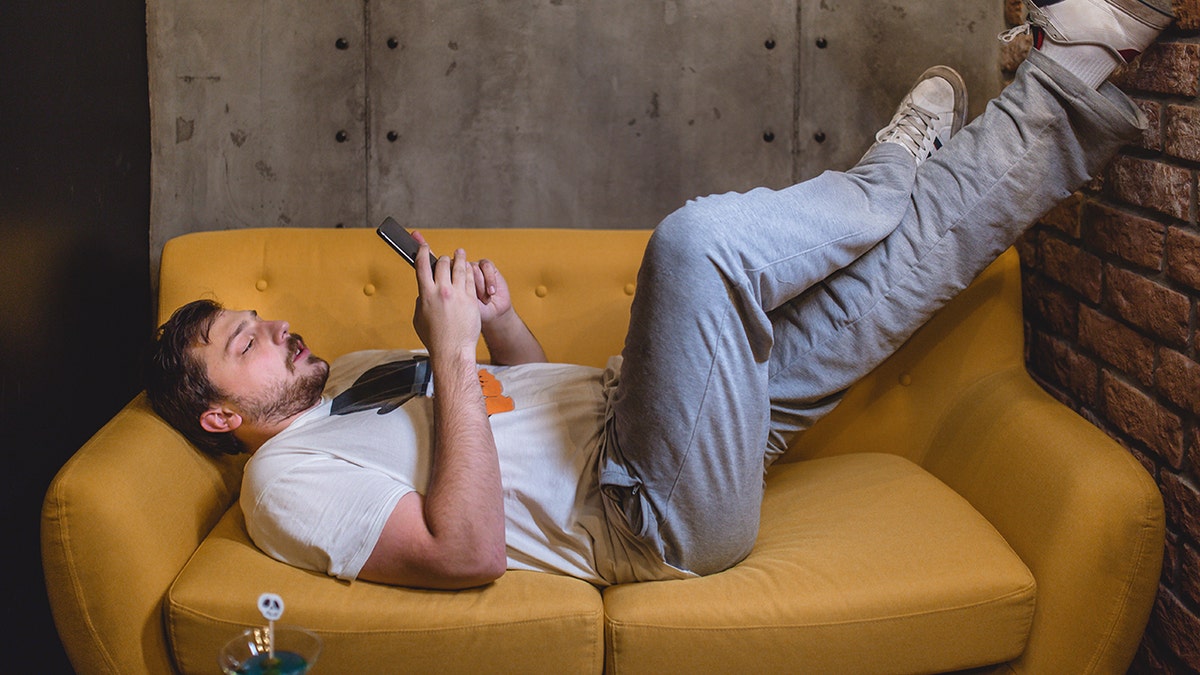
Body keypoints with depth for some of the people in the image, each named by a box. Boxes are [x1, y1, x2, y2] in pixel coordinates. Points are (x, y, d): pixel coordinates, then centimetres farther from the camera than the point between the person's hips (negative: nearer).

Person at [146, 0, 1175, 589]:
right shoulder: (289, 480, -6)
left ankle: (1072, 90, 13)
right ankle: (888, 180, 1)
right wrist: (453, 353, -21)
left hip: (620, 411, 9)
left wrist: (501, 321, 5)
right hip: (654, 517, -9)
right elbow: (469, 551, -22)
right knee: (698, 239, -28)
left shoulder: (359, 374, 22)